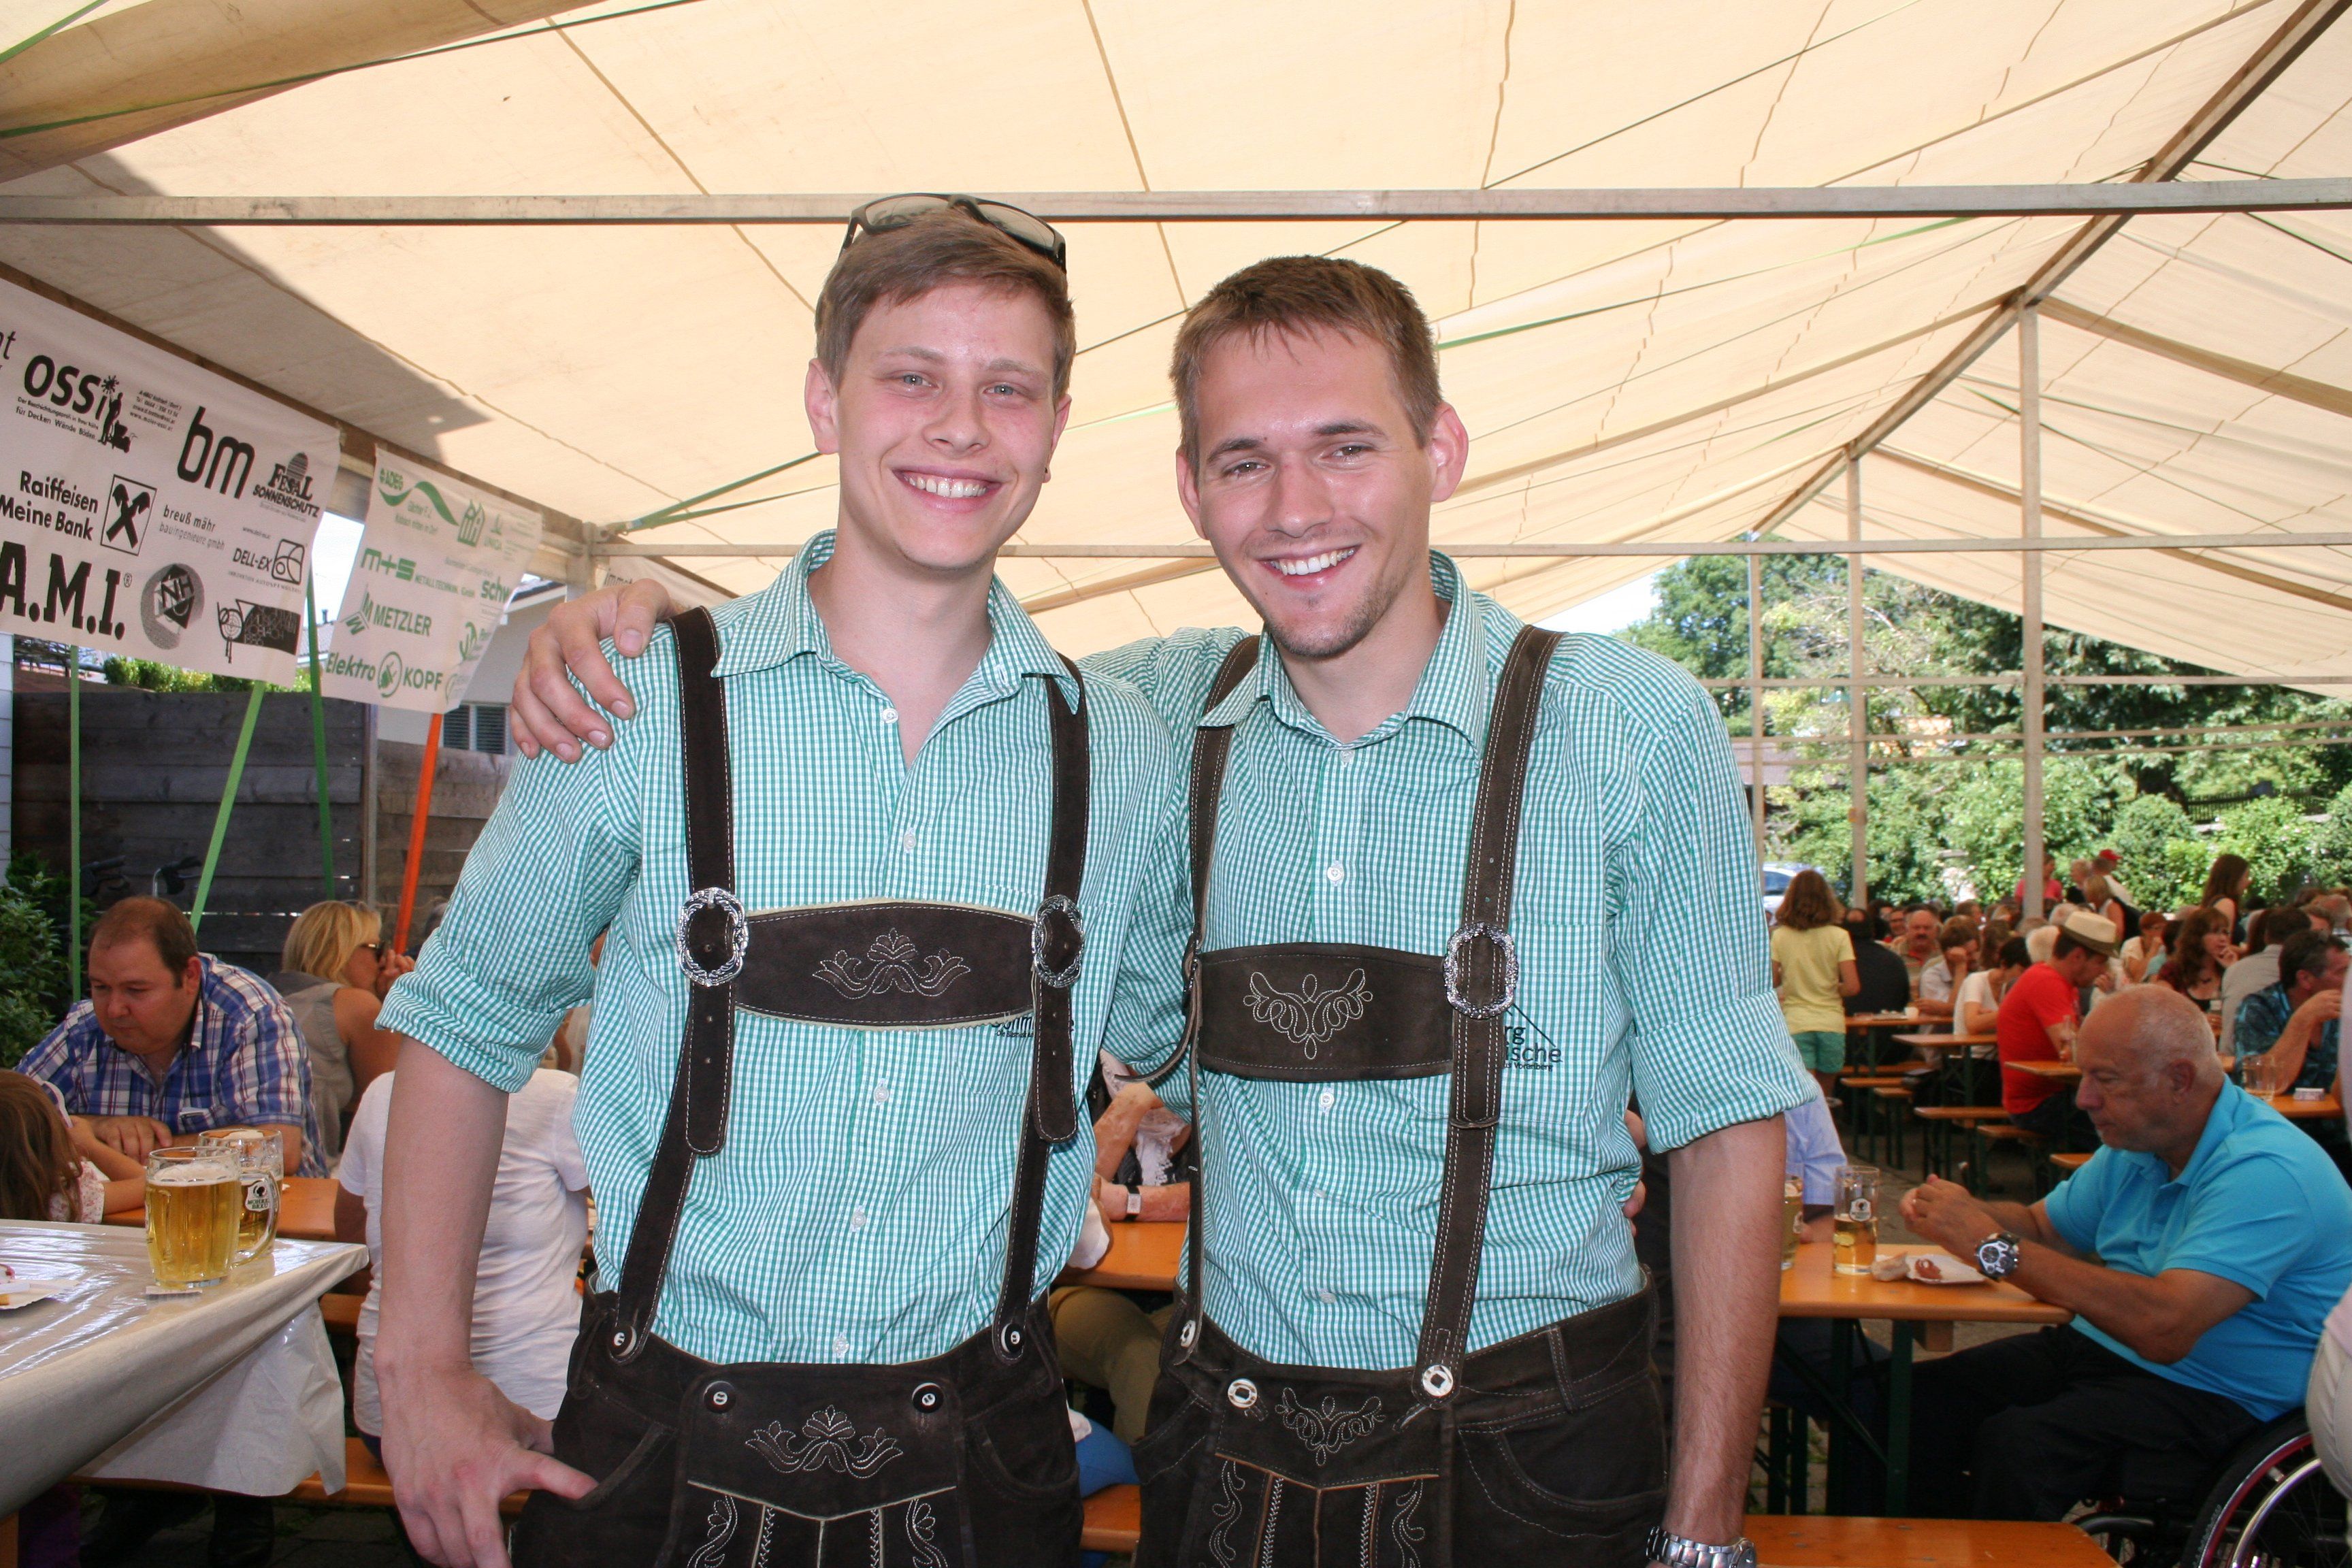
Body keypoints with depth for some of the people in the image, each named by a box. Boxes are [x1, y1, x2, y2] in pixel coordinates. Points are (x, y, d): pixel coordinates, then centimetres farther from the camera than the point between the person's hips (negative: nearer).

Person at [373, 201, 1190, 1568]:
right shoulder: (640, 702, -9)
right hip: (661, 1453, -1)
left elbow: (1172, 1034, 13)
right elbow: (467, 1019, 1)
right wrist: (425, 1366, -2)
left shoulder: (1123, 755, -4)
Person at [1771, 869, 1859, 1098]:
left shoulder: (1780, 936, -2)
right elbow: (1852, 986, -8)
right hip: (1831, 1023, 1)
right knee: (1824, 1099, 19)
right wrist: (1831, 989, 13)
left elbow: (1771, 982, -3)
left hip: (1795, 1024, -1)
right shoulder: (1838, 936, -3)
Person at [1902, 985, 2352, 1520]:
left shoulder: (2264, 1171, -22)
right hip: (2096, 1351, 8)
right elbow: (2045, 1225, 19)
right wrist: (1965, 1212, -5)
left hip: (2211, 1397, -8)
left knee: (2017, 1444, -31)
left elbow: (2164, 1328, -33)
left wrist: (1996, 1248, -28)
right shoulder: (2136, 1144, 7)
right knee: (1912, 1399, -11)